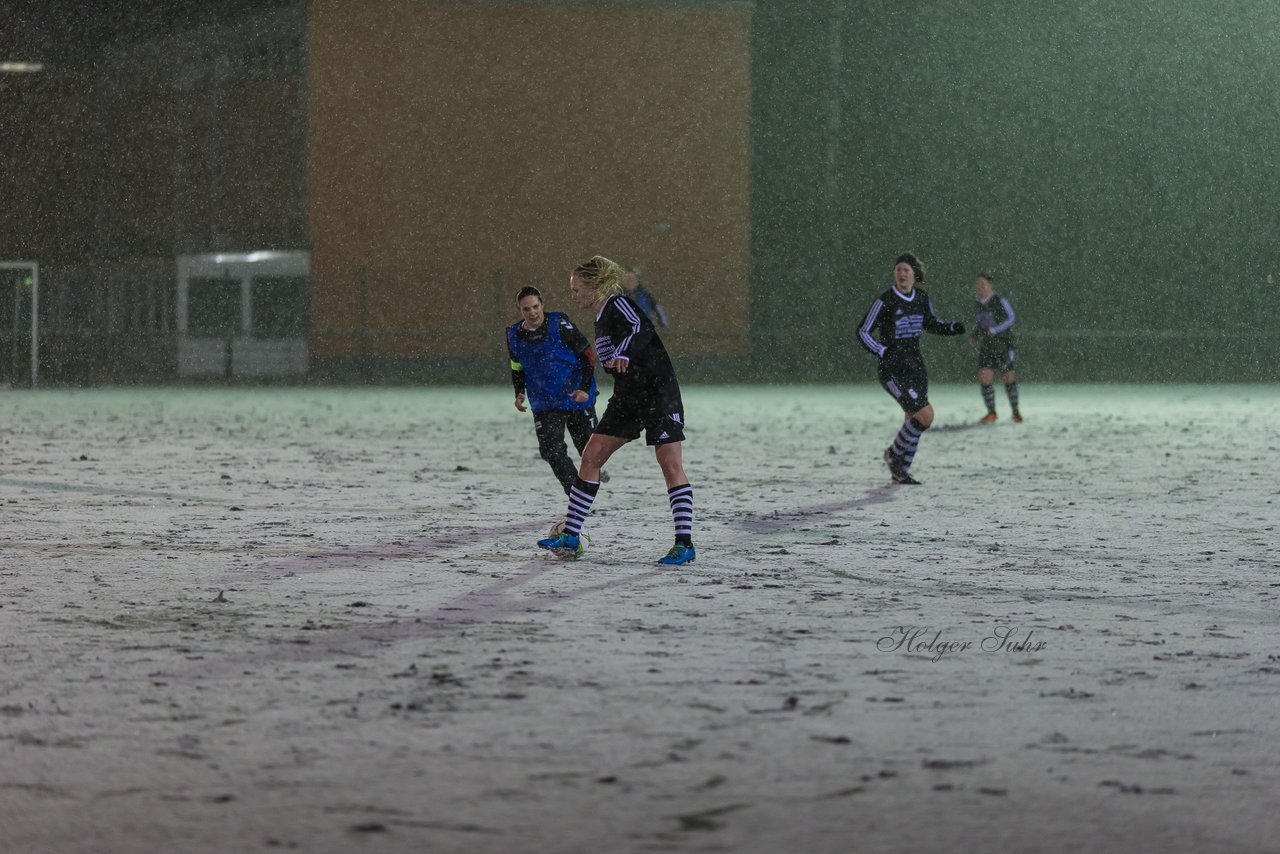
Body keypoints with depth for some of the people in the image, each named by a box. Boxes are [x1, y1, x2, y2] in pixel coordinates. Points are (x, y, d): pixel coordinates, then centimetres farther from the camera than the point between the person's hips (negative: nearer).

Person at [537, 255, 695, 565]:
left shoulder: (618, 304, -12)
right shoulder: (602, 317, 15)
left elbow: (641, 327, -32)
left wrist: (624, 353, -49)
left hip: (658, 394, -10)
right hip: (627, 398, 10)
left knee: (670, 465, -11)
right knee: (590, 458, 4)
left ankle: (685, 544, -10)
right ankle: (570, 536, 8)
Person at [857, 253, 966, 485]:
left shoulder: (921, 298, 4)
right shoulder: (885, 301, -15)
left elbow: (931, 324, 20)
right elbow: (863, 332, -14)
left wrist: (954, 328, 1)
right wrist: (885, 354, -27)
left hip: (915, 365, 7)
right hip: (892, 369, -7)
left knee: (913, 420, 10)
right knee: (926, 415, -17)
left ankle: (900, 471, 27)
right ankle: (894, 454, 6)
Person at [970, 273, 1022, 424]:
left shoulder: (1000, 301, -11)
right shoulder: (980, 304, 6)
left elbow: (1011, 318, -15)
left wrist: (994, 330, -25)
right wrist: (975, 336, 5)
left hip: (1003, 345, -4)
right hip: (986, 347, 4)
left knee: (1008, 378, 4)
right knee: (984, 379, -8)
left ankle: (1015, 411, 21)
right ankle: (991, 413, 6)